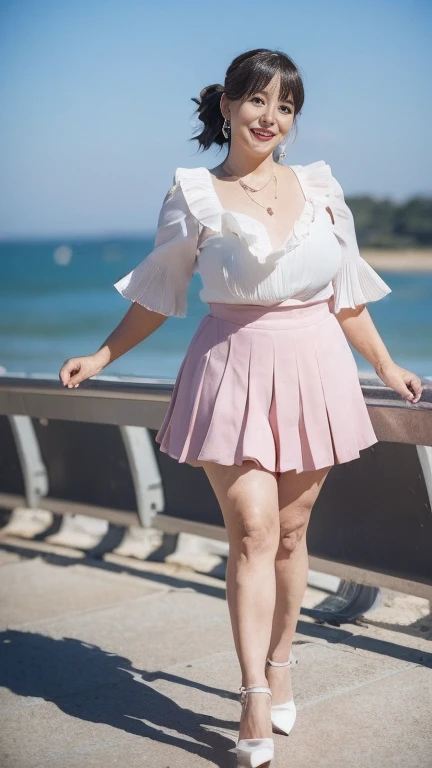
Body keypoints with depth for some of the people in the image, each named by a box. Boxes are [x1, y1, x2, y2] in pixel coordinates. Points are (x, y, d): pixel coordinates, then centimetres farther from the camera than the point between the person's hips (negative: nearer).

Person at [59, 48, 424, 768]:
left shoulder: (319, 186, 6)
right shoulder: (193, 194, 0)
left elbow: (346, 295, 14)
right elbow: (157, 295, 9)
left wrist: (386, 367, 19)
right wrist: (101, 357, 9)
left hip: (313, 368, 3)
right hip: (235, 371, -2)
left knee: (291, 531, 9)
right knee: (252, 533, -8)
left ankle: (279, 667, 26)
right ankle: (255, 697, -5)